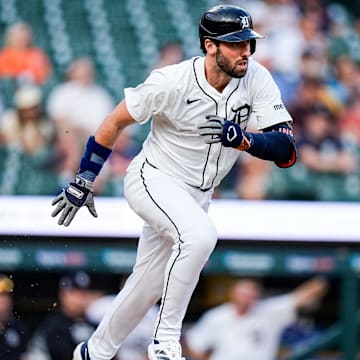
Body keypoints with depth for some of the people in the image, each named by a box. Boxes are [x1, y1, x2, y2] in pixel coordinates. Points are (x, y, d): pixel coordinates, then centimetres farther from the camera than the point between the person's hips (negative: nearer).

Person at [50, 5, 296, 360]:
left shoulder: (256, 79, -14)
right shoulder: (172, 82, -23)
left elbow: (286, 150, -18)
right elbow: (115, 121, -9)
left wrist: (242, 139, -38)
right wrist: (83, 181, -4)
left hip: (196, 195, 5)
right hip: (153, 180, -5)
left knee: (148, 285, 13)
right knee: (200, 235, -33)